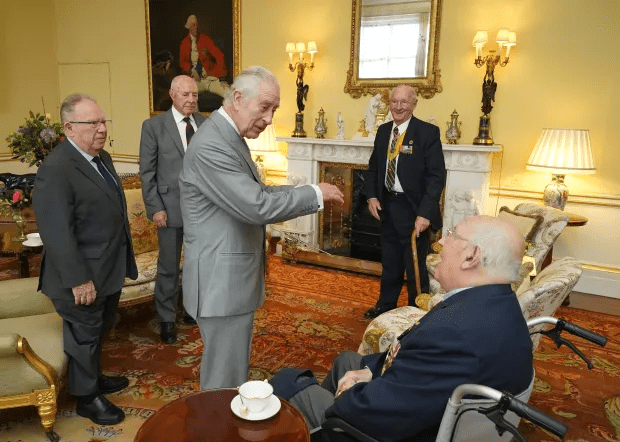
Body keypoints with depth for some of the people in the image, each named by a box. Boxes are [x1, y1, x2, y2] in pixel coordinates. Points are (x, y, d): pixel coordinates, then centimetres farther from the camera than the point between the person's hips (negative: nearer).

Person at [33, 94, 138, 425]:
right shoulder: (55, 170, -22)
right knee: (84, 336, 10)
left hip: (110, 270, 8)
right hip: (84, 277, -8)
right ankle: (87, 397, 29)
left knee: (99, 331, 24)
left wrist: (123, 261, 17)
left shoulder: (101, 157, 8)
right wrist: (79, 280, -23)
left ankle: (94, 377, 44)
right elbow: (57, 234, -24)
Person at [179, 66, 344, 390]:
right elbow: (256, 207, -27)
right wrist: (315, 194, -15)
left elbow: (253, 193, 13)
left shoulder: (229, 137, 11)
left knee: (232, 366, 24)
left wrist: (307, 195, 1)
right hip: (221, 280, -10)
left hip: (233, 276, 10)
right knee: (226, 378, 5)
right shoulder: (211, 146, -23)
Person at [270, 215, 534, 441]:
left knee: (286, 384, 6)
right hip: (438, 420, 9)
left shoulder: (455, 330, -38)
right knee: (346, 360, 29)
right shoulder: (500, 305, -6)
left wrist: (347, 394, -11)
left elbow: (375, 413, -31)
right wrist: (372, 369, -6)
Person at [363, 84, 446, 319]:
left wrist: (425, 213, -24)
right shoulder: (383, 131, 8)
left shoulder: (428, 132, -12)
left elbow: (437, 176, -16)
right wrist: (372, 196, 1)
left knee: (415, 266, 7)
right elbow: (373, 167, 16)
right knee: (390, 262, 19)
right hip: (387, 206, 6)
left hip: (413, 209, -6)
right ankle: (385, 305, 36)